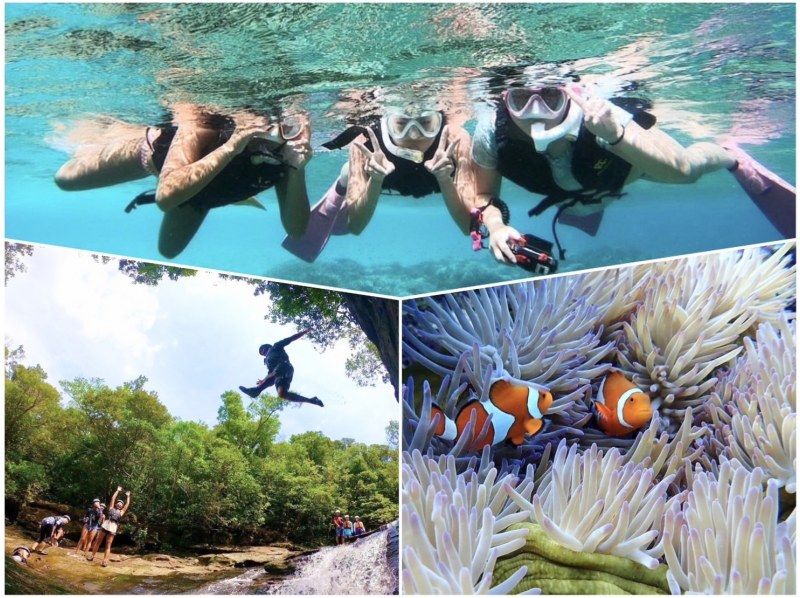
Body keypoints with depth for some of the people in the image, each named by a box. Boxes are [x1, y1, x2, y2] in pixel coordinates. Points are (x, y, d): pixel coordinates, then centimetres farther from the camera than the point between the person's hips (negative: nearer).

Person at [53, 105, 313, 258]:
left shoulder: (287, 150, -36)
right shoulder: (204, 126, -46)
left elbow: (296, 230, -35)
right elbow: (166, 195, -58)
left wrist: (297, 172, -50)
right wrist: (230, 148, -62)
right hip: (159, 147, -3)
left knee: (169, 249, 23)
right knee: (66, 178, 12)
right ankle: (88, 150, 44)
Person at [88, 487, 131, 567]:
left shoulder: (121, 512, 21)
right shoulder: (111, 508, 22)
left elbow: (127, 504, 23)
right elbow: (113, 498, 23)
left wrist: (128, 496, 32)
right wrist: (118, 490, 29)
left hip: (113, 528, -1)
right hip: (105, 525, 1)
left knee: (108, 545, -2)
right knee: (98, 541, 4)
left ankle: (105, 561, -9)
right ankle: (92, 556, 14)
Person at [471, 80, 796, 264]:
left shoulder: (597, 118, -48)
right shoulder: (491, 134, -43)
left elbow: (677, 169, -44)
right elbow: (485, 195, -26)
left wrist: (615, 135, -61)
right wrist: (495, 225, -49)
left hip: (626, 153, -3)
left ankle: (734, 158, 53)